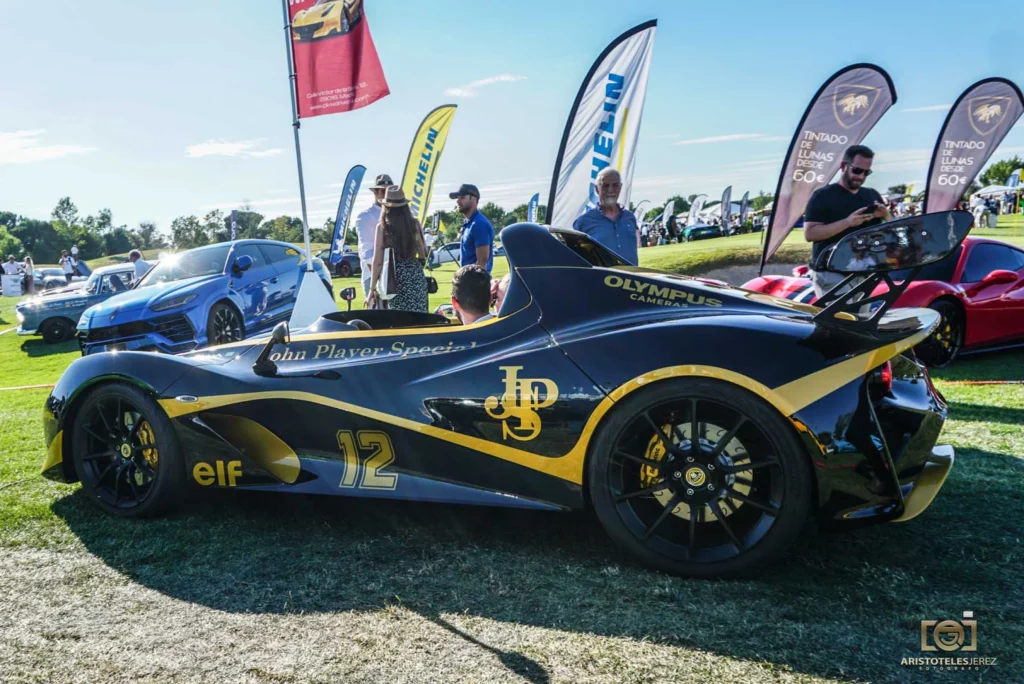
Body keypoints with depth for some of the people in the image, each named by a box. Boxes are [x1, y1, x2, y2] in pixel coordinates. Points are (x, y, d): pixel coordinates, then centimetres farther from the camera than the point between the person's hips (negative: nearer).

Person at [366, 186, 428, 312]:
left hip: (394, 277, -1)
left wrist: (372, 288, 0)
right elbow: (423, 254, 6)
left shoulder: (382, 227, -6)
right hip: (416, 275, 2)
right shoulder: (414, 224, -1)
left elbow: (378, 261, -6)